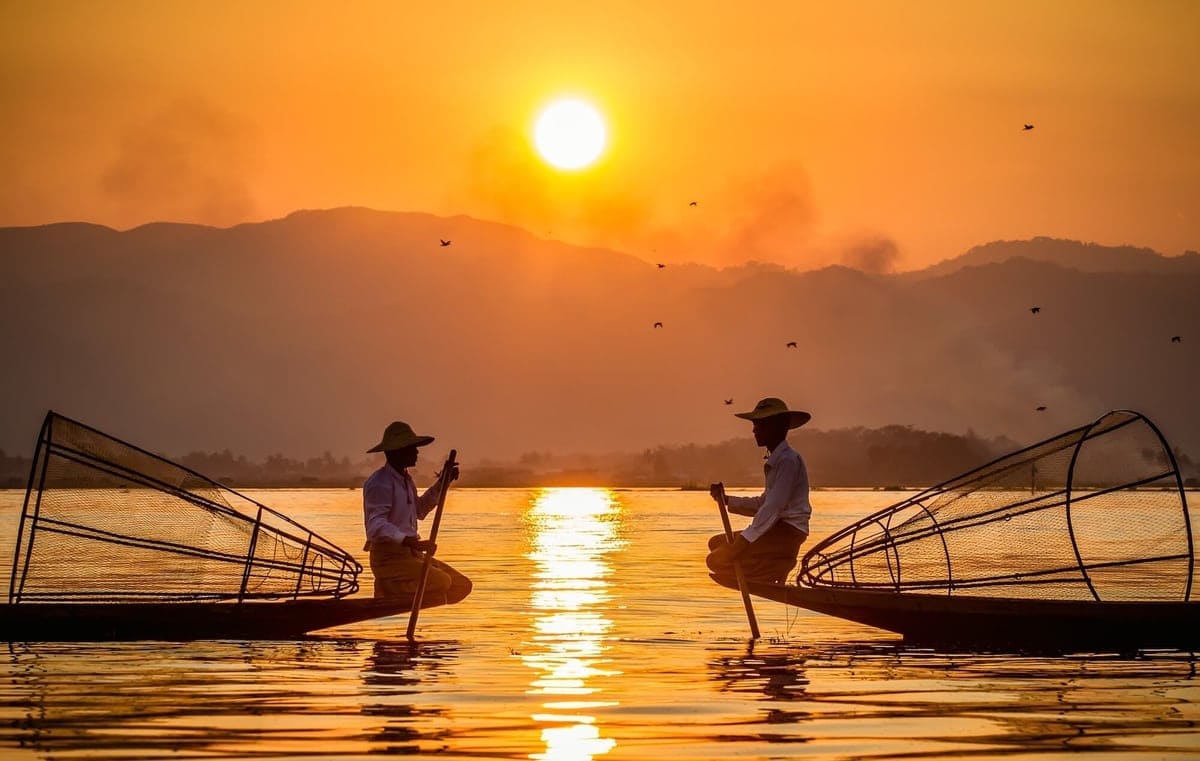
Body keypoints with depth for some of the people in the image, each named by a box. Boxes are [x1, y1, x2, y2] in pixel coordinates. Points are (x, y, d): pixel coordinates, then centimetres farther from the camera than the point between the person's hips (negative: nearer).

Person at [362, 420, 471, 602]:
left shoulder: (405, 480, 17)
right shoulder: (380, 483, -14)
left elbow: (419, 511, 31)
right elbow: (376, 525, -26)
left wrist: (442, 484, 19)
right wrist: (409, 541, -39)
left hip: (410, 553, 9)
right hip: (388, 557, -9)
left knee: (461, 585, 0)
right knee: (440, 582, -27)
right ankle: (387, 589, -12)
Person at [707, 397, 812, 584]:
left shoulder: (788, 460, -15)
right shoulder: (775, 460, 18)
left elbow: (773, 507, -22)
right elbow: (762, 504, 20)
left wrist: (744, 541, -23)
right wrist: (726, 500, 9)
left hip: (788, 532, -10)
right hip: (777, 530, 10)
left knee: (717, 560, -16)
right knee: (716, 544, 16)